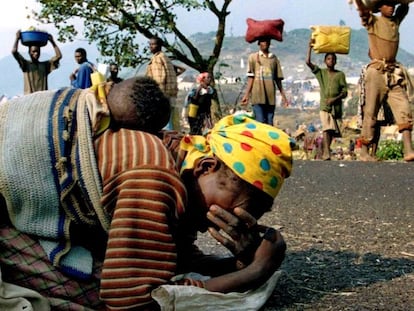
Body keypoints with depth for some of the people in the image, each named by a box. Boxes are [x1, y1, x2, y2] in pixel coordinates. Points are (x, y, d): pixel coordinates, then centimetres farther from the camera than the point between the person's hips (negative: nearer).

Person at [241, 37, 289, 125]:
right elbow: (250, 77, 3)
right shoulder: (253, 57, 6)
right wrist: (246, 95, -4)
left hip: (271, 97, 3)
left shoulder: (274, 58, 13)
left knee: (269, 123, 4)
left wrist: (283, 96, 13)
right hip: (258, 97, -3)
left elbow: (278, 79, 15)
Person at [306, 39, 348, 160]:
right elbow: (308, 62, -3)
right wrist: (310, 47, -3)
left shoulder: (340, 74, 7)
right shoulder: (320, 72, 8)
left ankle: (325, 151, 21)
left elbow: (345, 92, 3)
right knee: (326, 129, -16)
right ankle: (326, 154, -24)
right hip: (324, 106, -2)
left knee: (332, 131, 7)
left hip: (336, 106, 2)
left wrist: (335, 99, -13)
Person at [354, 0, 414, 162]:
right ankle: (364, 152, 4)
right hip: (377, 71, -5)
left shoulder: (396, 21, 16)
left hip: (394, 73, 5)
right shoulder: (373, 21, 1)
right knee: (371, 112, -3)